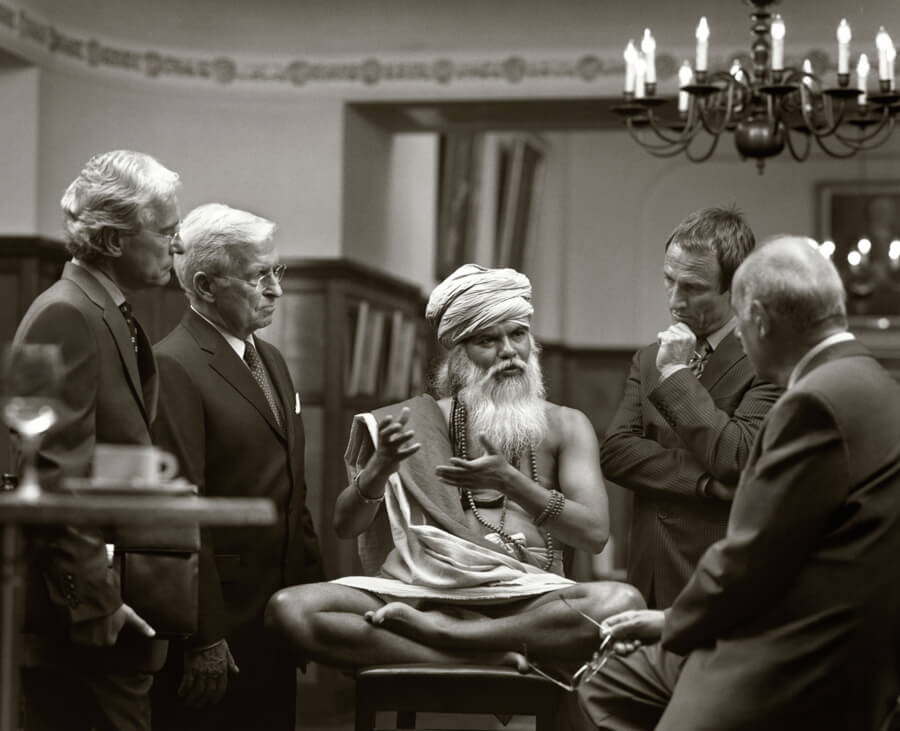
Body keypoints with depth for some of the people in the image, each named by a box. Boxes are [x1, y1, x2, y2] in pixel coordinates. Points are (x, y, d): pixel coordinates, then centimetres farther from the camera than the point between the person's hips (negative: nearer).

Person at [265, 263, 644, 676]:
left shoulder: (564, 426, 12)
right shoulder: (419, 421, 12)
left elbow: (595, 533, -2)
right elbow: (345, 526, 8)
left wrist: (510, 480, -16)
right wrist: (382, 466, -13)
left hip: (526, 603, 0)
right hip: (424, 591, 0)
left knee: (623, 602, -34)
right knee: (287, 609, -25)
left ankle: (432, 631, -24)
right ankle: (484, 656, -28)